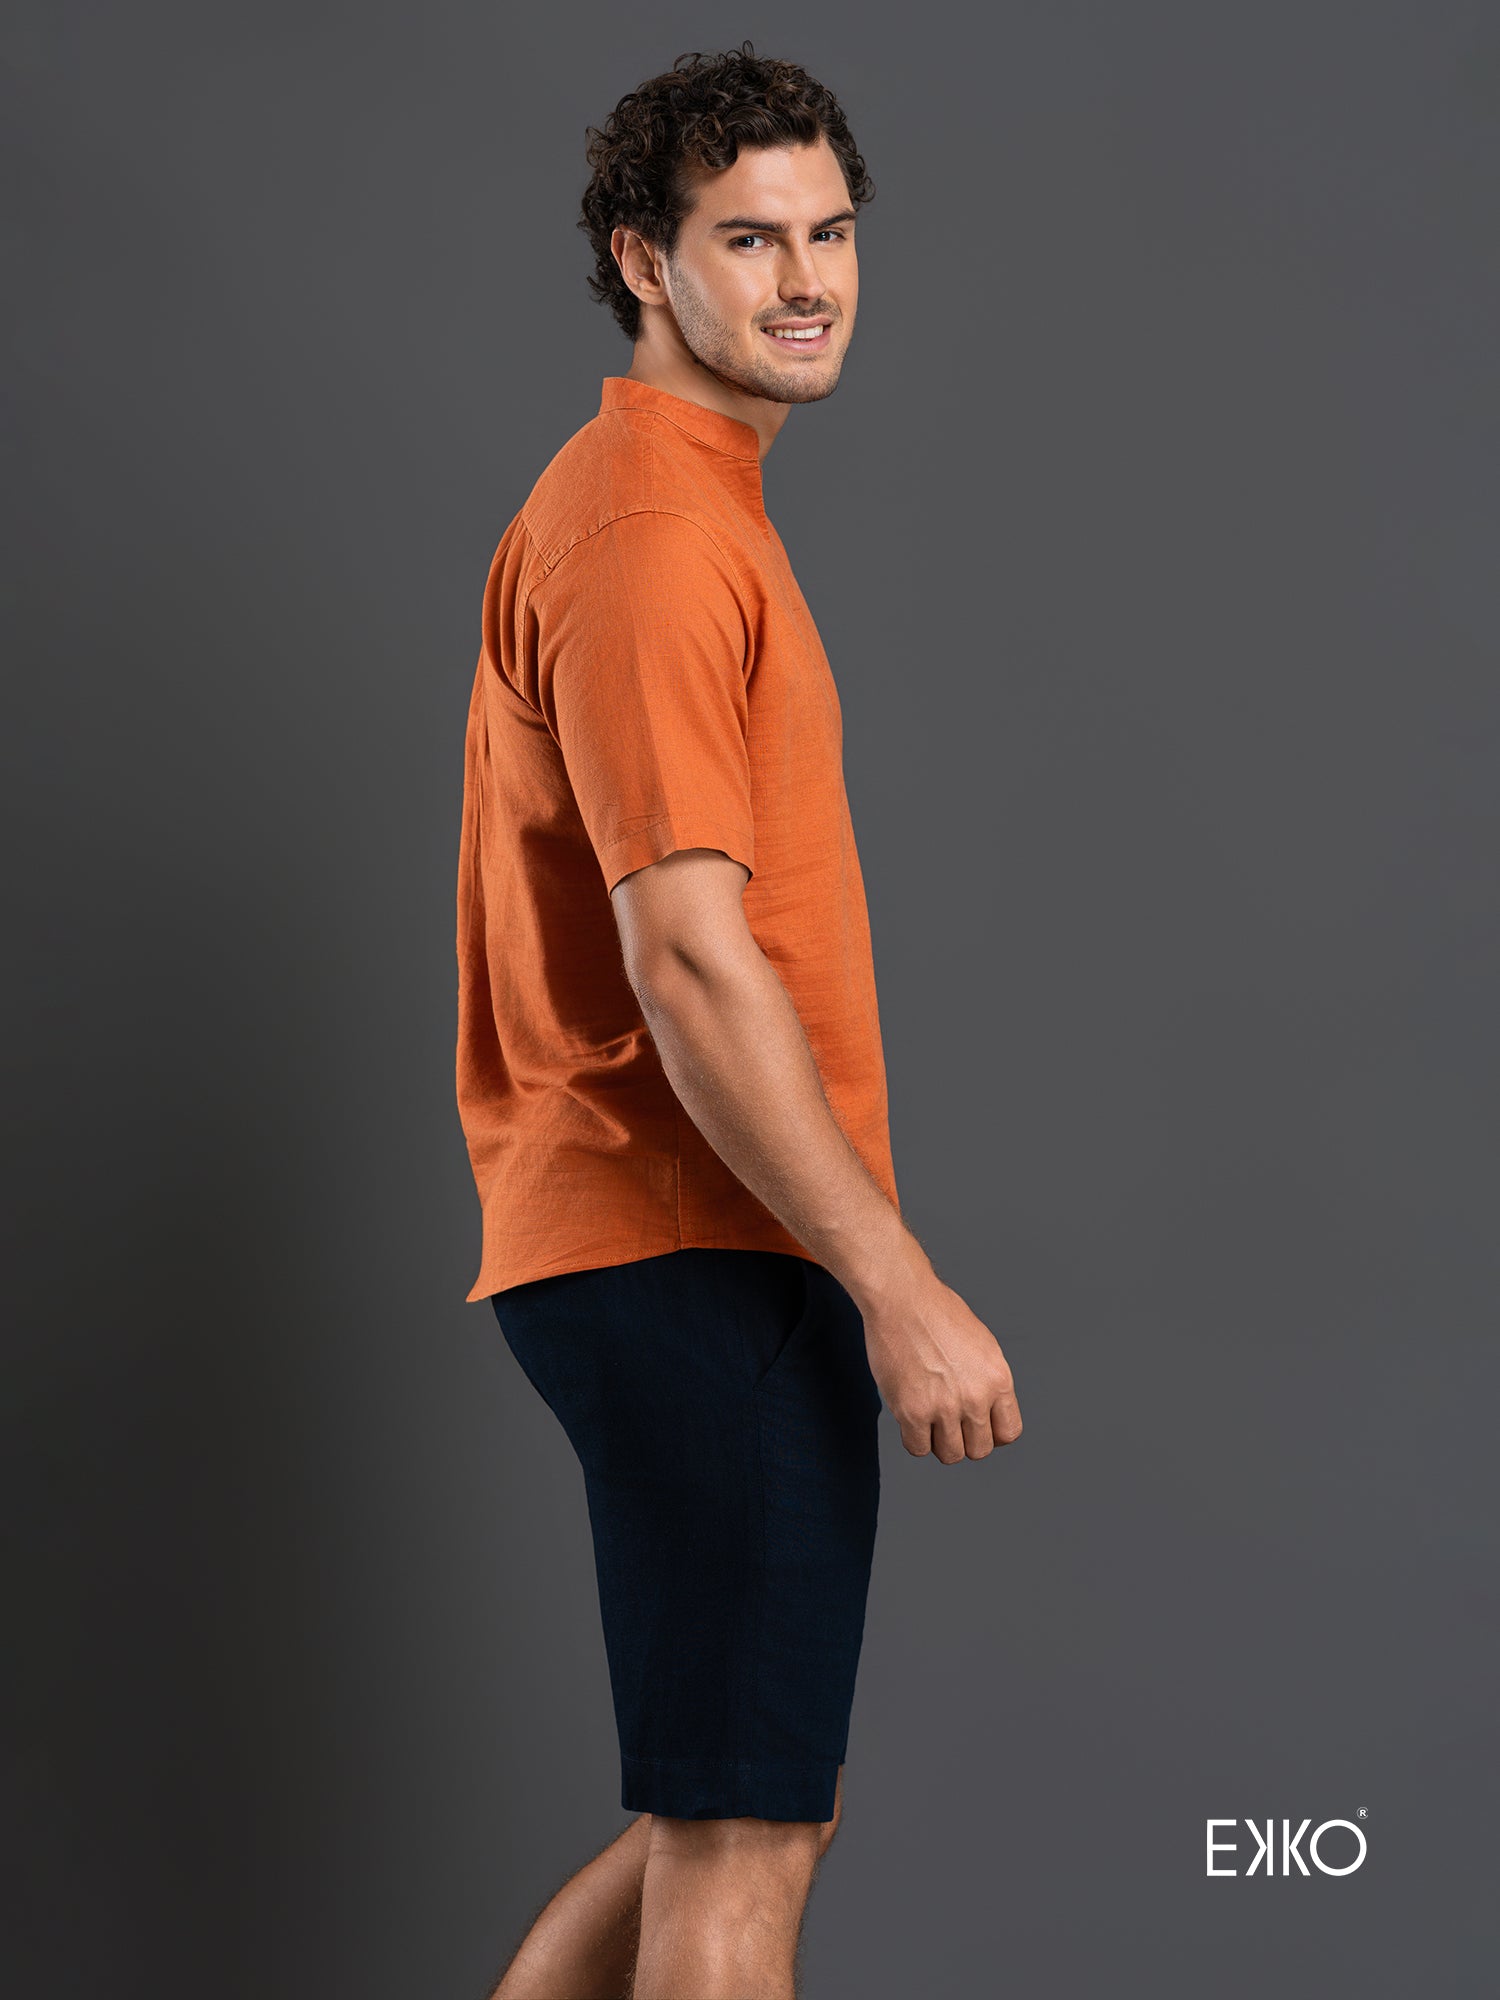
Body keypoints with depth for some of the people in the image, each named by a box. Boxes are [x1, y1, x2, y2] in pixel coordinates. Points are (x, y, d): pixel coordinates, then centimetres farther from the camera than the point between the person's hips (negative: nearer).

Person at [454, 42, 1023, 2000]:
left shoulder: (690, 507, 19)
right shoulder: (649, 532, -15)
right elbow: (687, 959, -23)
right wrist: (898, 1284, -23)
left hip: (688, 1253, 10)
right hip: (701, 1263, -10)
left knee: (758, 1808, 18)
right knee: (739, 1841, -2)